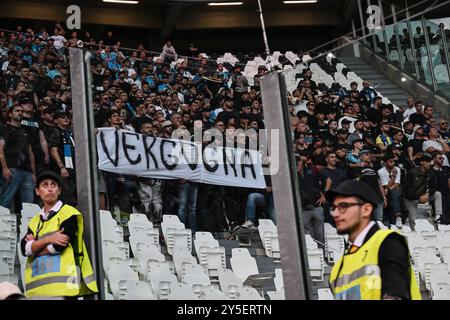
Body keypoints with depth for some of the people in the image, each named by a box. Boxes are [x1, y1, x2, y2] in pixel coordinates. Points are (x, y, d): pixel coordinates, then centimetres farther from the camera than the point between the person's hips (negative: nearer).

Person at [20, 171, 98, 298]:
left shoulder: (68, 213, 3)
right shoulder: (35, 221, 20)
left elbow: (58, 246, -9)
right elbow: (25, 249, 4)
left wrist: (35, 245, 7)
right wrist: (48, 239, -11)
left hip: (63, 282, -5)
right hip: (38, 285, 5)